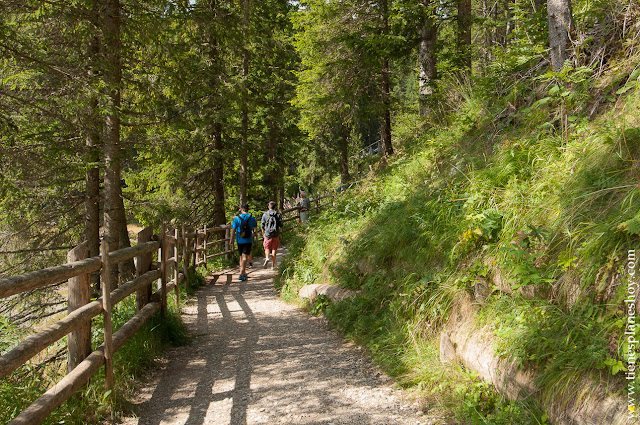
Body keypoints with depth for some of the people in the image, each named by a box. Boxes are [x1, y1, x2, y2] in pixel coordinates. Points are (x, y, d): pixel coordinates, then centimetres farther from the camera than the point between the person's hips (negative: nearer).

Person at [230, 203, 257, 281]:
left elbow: (233, 230, -5)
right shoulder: (252, 218, -1)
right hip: (248, 240, -1)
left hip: (239, 240, 1)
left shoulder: (237, 218, -4)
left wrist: (231, 240, 1)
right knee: (245, 257, -5)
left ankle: (244, 273, 28)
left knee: (241, 257, 16)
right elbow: (255, 227, 16)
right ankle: (241, 274, -16)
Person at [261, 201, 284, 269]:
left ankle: (267, 258, -13)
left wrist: (263, 234, 10)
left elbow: (262, 226, -3)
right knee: (274, 249, 9)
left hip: (267, 234, 0)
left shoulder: (265, 214, -3)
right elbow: (281, 225, -5)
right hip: (276, 235, 1)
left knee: (267, 248, 15)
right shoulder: (278, 214, -2)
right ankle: (273, 265, 9)